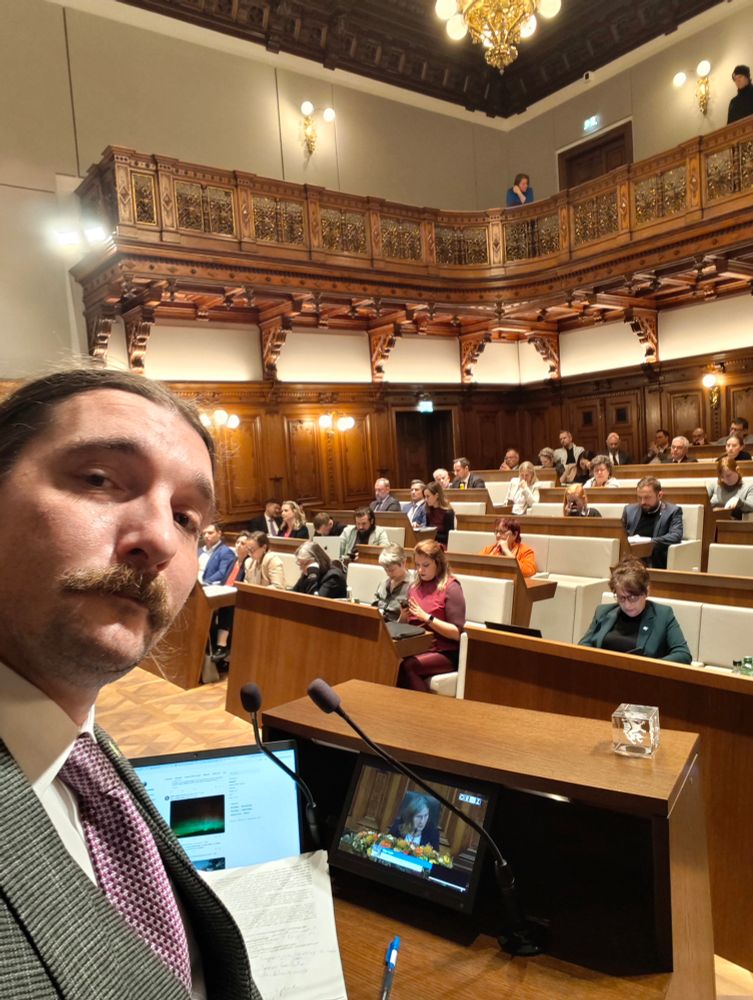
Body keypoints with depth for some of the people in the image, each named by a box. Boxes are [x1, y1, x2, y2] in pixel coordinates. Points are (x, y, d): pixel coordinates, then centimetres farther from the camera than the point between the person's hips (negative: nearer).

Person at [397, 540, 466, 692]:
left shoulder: (450, 588, -8)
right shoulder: (415, 587, 11)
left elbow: (456, 633, -14)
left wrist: (426, 617, -21)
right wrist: (403, 617, -6)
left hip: (444, 653, -5)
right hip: (416, 648, 5)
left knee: (406, 667, -30)